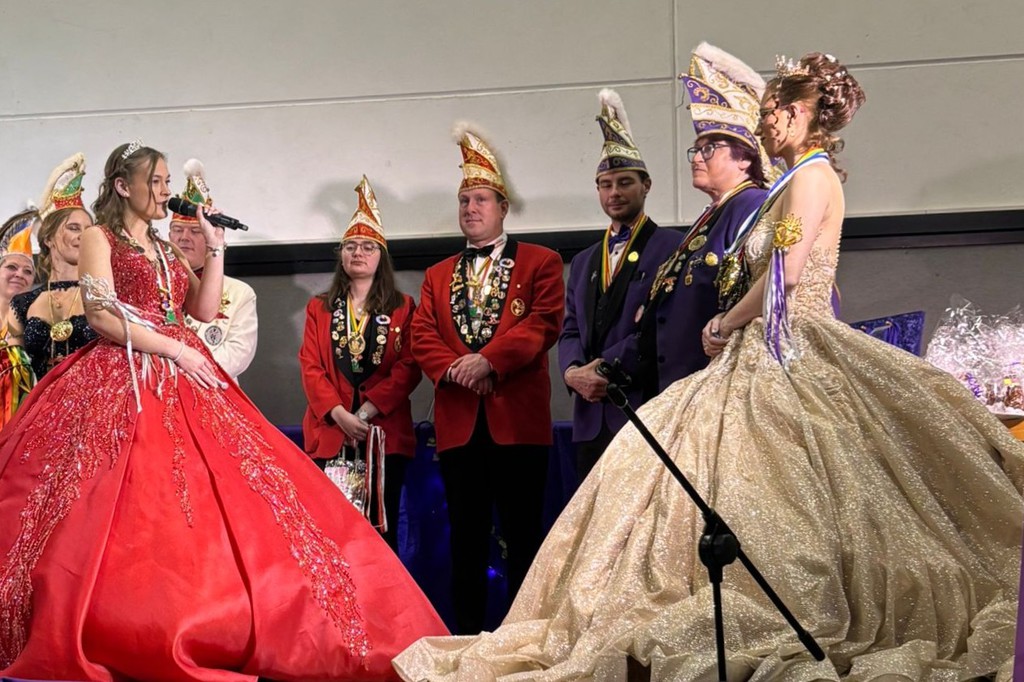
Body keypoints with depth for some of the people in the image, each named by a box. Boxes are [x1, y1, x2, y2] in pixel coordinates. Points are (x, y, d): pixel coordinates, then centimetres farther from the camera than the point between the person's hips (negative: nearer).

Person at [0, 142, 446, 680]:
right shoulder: (98, 238, 5)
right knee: (127, 520, -16)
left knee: (209, 502, -6)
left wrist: (215, 248, 11)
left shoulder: (167, 250, 24)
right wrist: (174, 349, -12)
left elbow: (205, 310, 15)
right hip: (122, 384, -6)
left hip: (182, 385, 6)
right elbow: (101, 316, -8)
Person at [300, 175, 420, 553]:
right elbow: (311, 368, 5)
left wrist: (369, 410, -13)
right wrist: (340, 414, -10)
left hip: (385, 432, -1)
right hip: (330, 432, 1)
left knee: (380, 526, -2)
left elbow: (408, 368, -1)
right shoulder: (319, 308, 16)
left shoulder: (403, 308, 10)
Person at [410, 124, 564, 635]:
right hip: (458, 420, 4)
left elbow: (543, 323, -7)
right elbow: (422, 337, 9)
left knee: (523, 532, -1)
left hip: (518, 417, -4)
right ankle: (467, 631, 12)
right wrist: (453, 370, -11)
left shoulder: (540, 262, 8)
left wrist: (488, 360, -17)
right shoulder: (438, 276, 21)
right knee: (466, 535, 6)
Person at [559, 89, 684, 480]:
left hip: (646, 408, -6)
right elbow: (570, 330, 16)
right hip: (592, 417, 6)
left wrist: (606, 368, -13)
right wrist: (573, 371, -5)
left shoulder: (672, 248, 1)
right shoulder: (583, 261, 23)